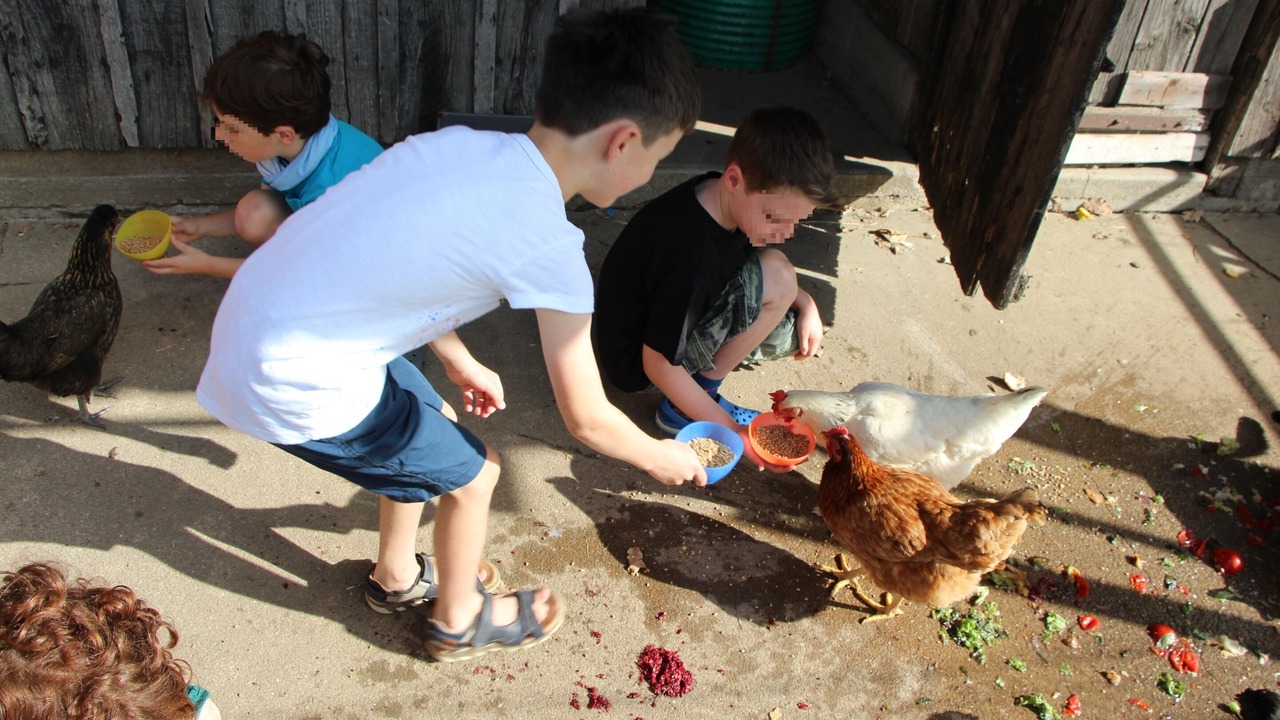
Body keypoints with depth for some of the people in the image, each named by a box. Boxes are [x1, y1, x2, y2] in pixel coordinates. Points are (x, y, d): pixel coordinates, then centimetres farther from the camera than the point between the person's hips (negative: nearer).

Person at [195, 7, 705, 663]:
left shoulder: (466, 144, 0)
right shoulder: (547, 246, -21)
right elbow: (587, 419, -10)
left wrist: (459, 362, 27)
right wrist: (662, 457, 9)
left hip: (256, 321, 8)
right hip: (296, 386, -8)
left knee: (434, 425, 26)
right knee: (471, 473, 11)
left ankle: (397, 577, 49)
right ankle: (459, 622, 37)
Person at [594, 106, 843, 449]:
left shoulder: (722, 196, -9)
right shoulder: (689, 253, -34)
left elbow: (748, 265, 12)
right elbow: (658, 365, -26)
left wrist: (805, 303, -4)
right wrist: (733, 431, -20)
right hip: (637, 365, -9)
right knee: (775, 276, -23)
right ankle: (682, 408, -10)